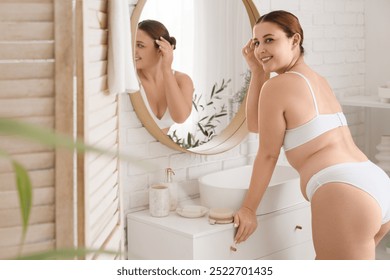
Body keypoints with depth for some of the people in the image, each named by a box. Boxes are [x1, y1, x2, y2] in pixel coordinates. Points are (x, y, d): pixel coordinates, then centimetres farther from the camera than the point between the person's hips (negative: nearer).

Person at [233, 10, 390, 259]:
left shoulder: (277, 86, -2)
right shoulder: (317, 80, 23)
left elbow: (267, 154, 3)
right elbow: (256, 124, 26)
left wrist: (249, 208, 13)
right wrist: (258, 71, 21)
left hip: (345, 193, -10)